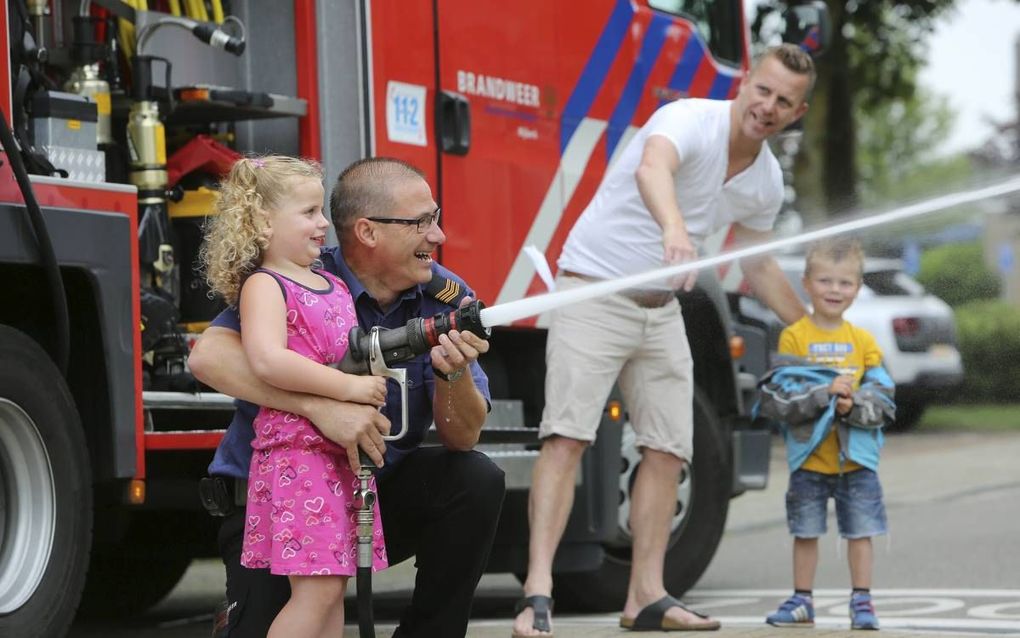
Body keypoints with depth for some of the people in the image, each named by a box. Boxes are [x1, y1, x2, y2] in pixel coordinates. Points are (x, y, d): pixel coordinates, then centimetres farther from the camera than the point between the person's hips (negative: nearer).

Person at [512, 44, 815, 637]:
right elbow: (652, 169, -44)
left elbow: (758, 265, 22)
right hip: (593, 292, -8)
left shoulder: (766, 181, 5)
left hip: (662, 310, 8)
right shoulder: (691, 120, -20)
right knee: (567, 435, -17)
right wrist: (674, 230, -65)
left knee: (668, 448, 5)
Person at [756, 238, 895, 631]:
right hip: (808, 455, -1)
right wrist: (826, 392, -23)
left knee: (860, 532, 3)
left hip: (857, 457, 1)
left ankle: (861, 602, 11)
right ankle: (802, 601, 18)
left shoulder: (863, 341, 3)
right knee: (805, 532, 8)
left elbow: (884, 403, -1)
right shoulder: (794, 337, -3)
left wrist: (853, 406, -20)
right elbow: (777, 399, -13)